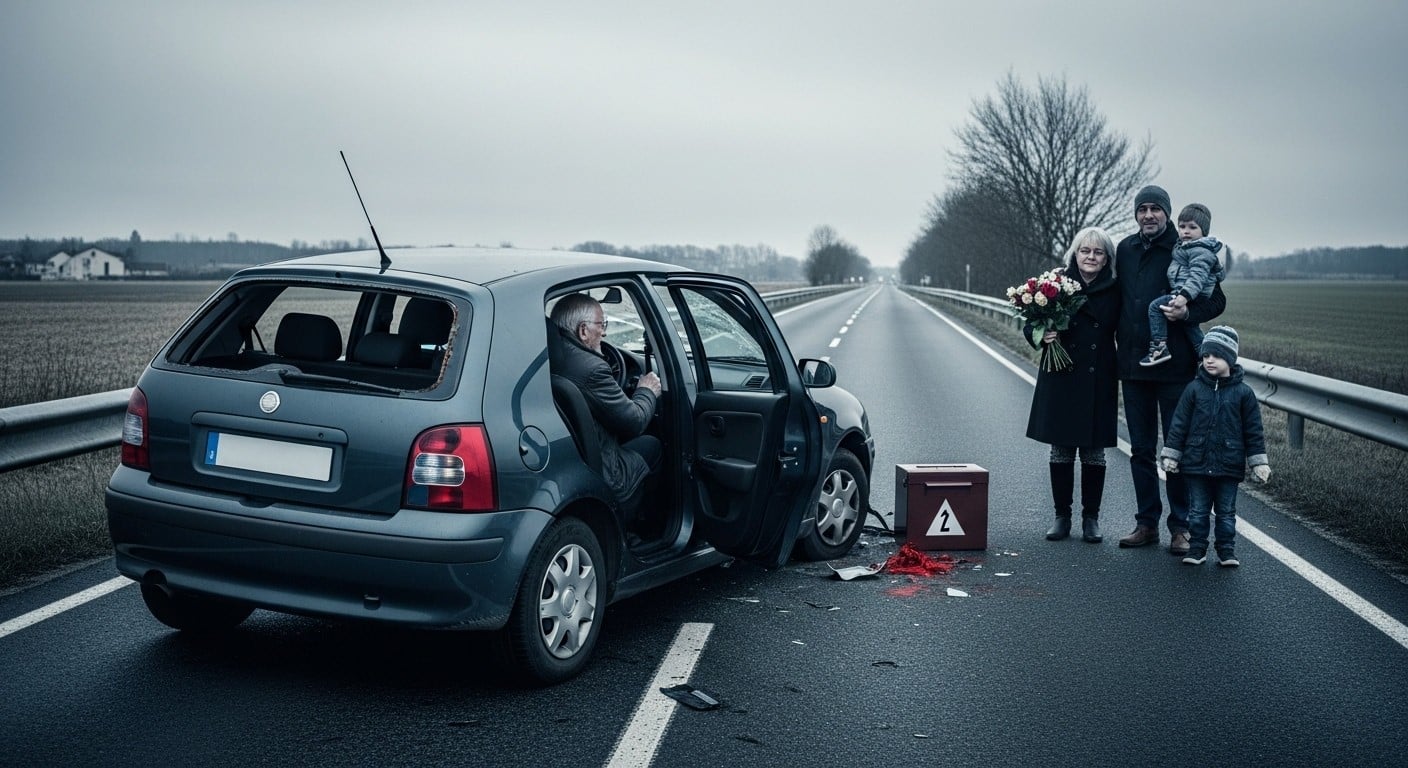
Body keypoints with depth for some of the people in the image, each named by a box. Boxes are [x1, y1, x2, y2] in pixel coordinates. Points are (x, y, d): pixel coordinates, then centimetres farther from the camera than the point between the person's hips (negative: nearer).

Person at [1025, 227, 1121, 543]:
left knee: (1094, 451, 5)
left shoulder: (1114, 292, 2)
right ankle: (1062, 515, 17)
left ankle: (1091, 517, 16)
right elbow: (1031, 326, 4)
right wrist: (1041, 336, -17)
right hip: (1061, 379, 0)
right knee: (1061, 449, 6)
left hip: (1098, 382, 0)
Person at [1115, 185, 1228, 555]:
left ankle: (1180, 526, 10)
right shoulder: (1125, 250, 9)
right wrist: (1119, 346, 11)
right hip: (1133, 365, 5)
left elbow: (1217, 300, -3)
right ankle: (1147, 523, 20)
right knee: (1141, 449, 11)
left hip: (1174, 366, -5)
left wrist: (1188, 312, -22)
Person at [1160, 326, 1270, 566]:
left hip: (1229, 465, -1)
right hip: (1196, 464, 1)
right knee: (1198, 510, 9)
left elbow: (1253, 430, 1)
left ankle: (1227, 551, 19)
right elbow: (1179, 424, 2)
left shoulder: (1243, 393, -2)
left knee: (1226, 512, 9)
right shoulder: (1194, 389, -1)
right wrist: (1171, 454, 0)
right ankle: (1197, 548, 20)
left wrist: (1259, 462, 0)